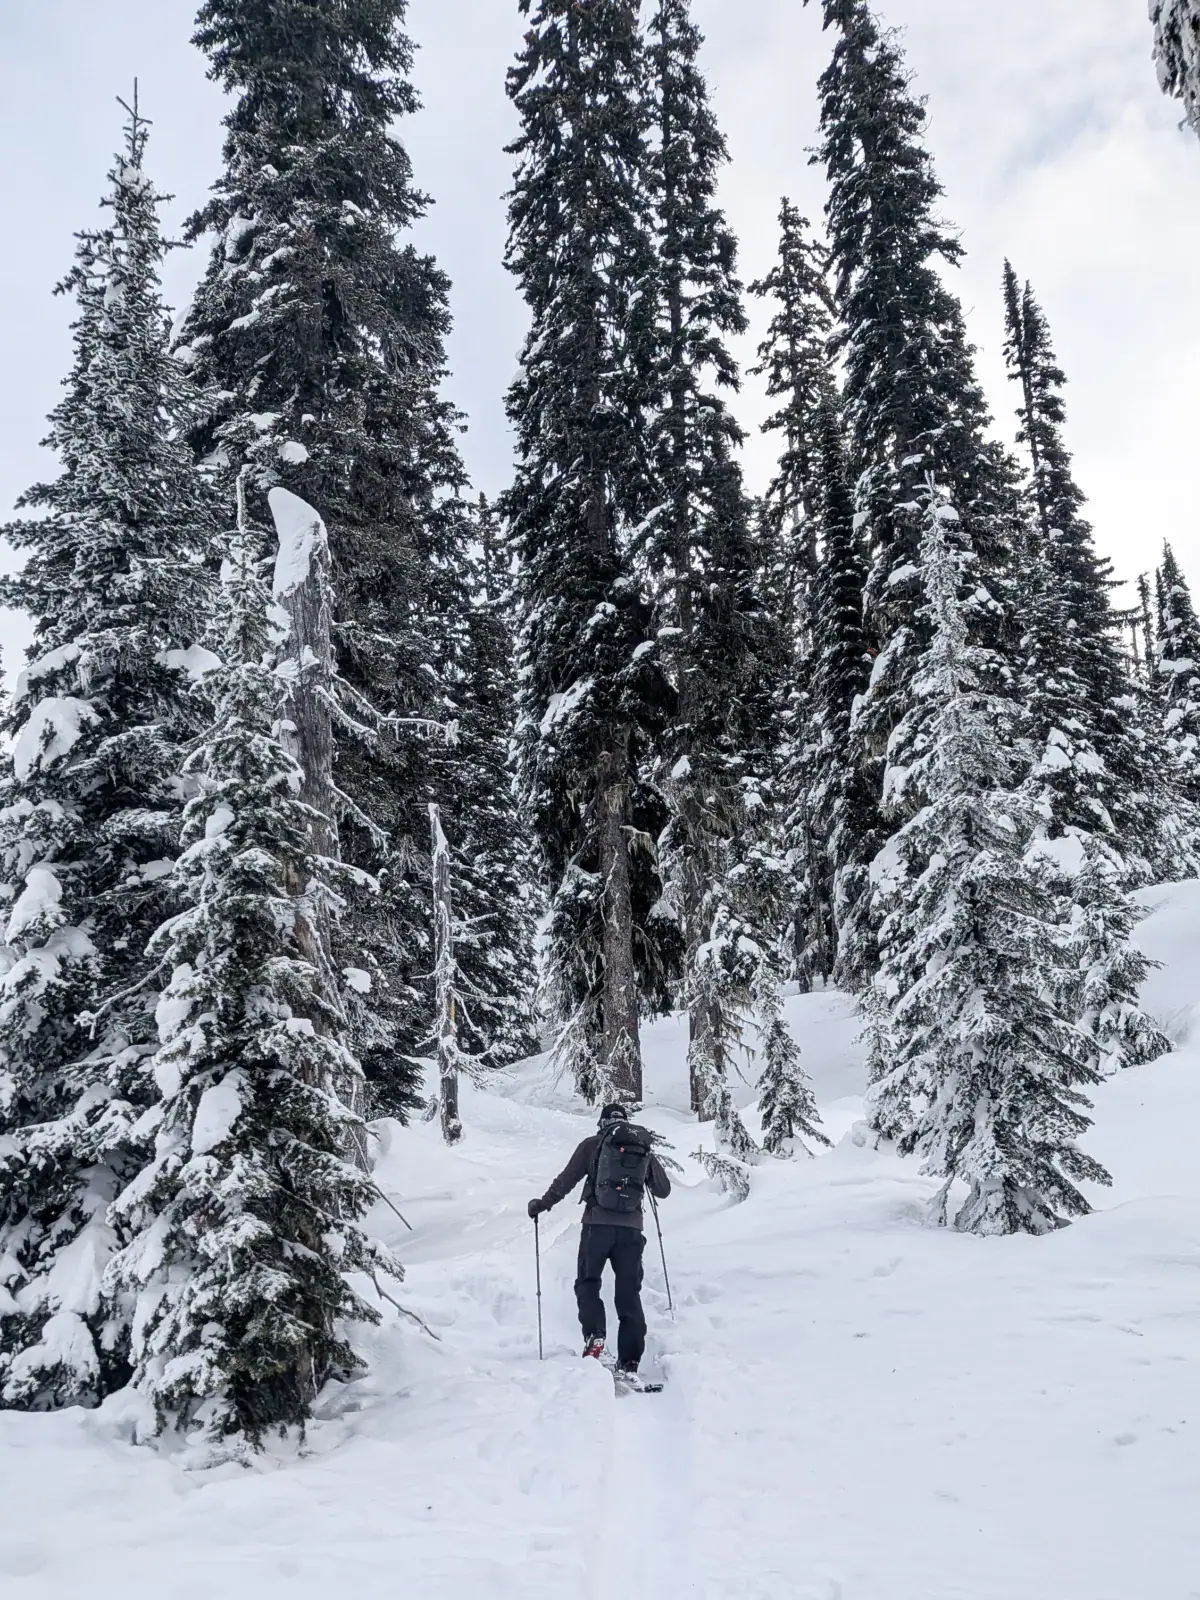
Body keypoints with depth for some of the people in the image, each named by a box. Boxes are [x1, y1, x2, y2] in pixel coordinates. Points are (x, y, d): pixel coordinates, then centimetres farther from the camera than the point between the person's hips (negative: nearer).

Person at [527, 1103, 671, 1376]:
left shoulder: (592, 1145, 6)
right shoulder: (645, 1148, 14)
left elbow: (566, 1180, 6)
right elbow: (663, 1190, 21)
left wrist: (542, 1204, 19)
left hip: (598, 1223, -2)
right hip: (632, 1228, 2)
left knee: (587, 1282, 11)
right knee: (629, 1292, 8)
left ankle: (594, 1336, -12)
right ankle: (629, 1362, 4)